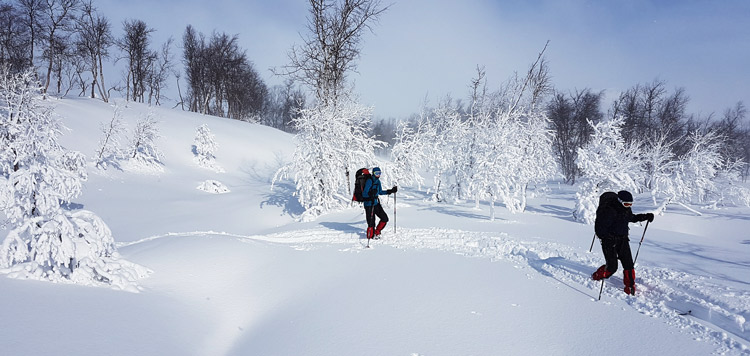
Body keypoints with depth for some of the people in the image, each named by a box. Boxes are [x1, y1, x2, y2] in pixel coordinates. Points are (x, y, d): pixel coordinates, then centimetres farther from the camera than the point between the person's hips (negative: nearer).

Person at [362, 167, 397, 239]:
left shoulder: (378, 181, 10)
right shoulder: (369, 181, -15)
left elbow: (380, 192, 22)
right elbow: (364, 194, -20)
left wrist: (391, 191, 20)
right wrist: (370, 193, -39)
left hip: (376, 203, 8)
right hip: (369, 204, -8)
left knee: (385, 218, 8)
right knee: (371, 223, -6)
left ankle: (376, 233, 24)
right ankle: (370, 237, 14)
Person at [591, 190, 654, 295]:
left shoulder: (626, 209, 3)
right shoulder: (609, 211, -22)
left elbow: (632, 218, 26)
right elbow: (599, 226, -21)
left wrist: (646, 216, 15)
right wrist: (606, 238, -32)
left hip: (623, 240, 7)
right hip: (610, 241, -7)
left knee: (629, 264, 1)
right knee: (612, 266, -6)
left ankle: (630, 288, 14)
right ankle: (597, 276, 21)